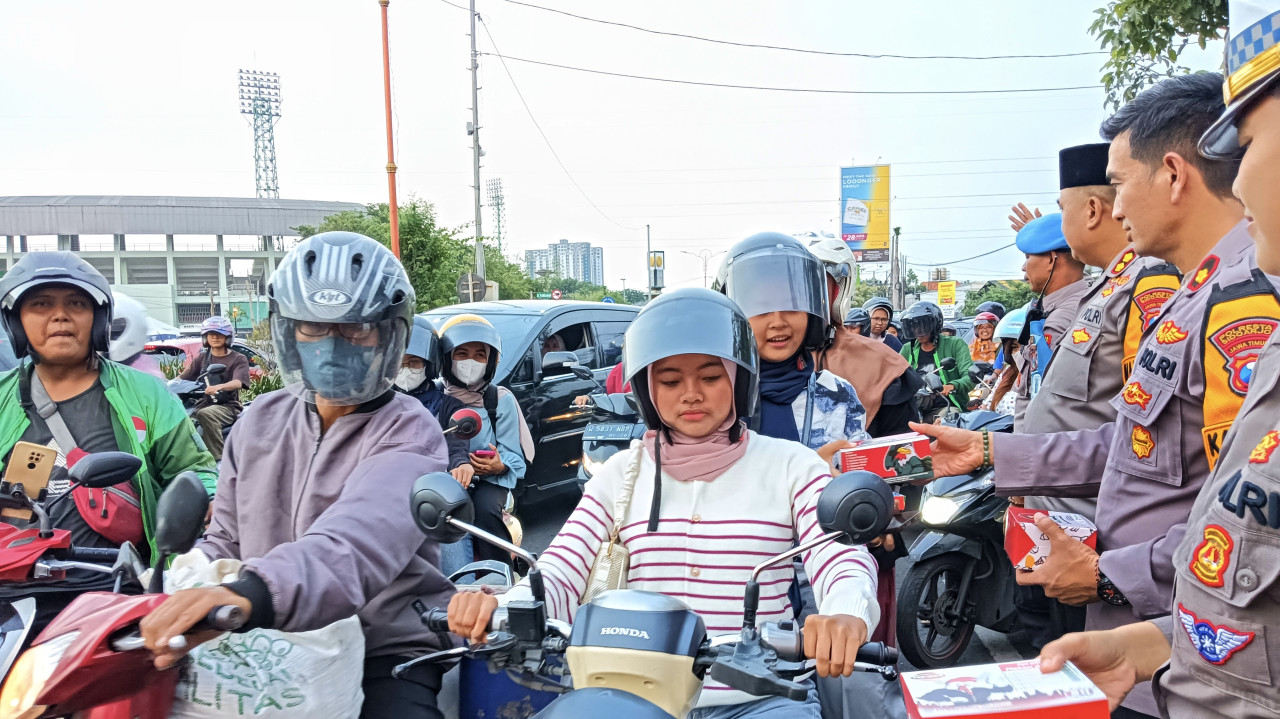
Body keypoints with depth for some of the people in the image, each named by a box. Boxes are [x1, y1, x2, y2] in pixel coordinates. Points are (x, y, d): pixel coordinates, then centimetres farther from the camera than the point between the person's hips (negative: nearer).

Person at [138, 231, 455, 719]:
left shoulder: (409, 432, -10)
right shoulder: (259, 420, 10)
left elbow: (362, 539, -30)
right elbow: (225, 540, 16)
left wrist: (251, 595, -47)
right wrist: (179, 603, -5)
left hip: (383, 656, -5)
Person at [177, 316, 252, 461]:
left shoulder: (239, 359, 3)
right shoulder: (201, 358, 18)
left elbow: (238, 383, -15)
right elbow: (183, 377, 10)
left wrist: (218, 387, -36)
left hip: (228, 406, -5)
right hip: (204, 403, 5)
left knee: (205, 414, -36)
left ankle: (219, 459, -34)